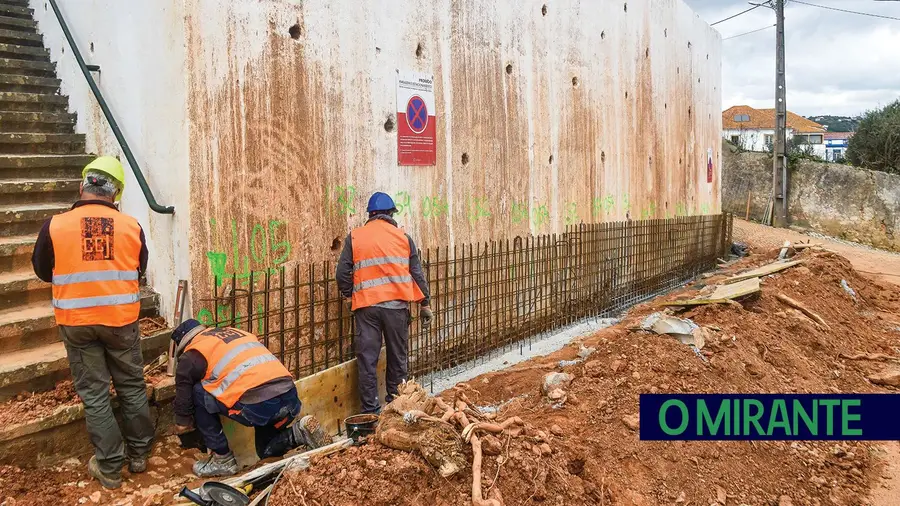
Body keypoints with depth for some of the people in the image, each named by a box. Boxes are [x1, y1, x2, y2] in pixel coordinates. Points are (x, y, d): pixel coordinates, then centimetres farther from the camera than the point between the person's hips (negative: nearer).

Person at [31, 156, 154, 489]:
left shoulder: (55, 226, -10)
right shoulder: (131, 227, -7)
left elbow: (43, 271, 5)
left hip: (77, 322, -1)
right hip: (121, 319, 1)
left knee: (94, 395, 9)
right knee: (132, 387, 16)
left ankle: (110, 467, 16)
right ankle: (138, 454, 28)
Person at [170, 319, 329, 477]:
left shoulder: (191, 357, 11)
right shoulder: (237, 332, 30)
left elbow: (184, 394, 16)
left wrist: (182, 424, 34)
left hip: (258, 404, -7)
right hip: (291, 399, 7)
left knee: (197, 394, 15)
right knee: (267, 451, 31)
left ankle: (223, 460, 15)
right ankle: (299, 433, 4)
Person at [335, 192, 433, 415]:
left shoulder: (354, 237, 6)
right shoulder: (403, 237, 7)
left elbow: (343, 273, 2)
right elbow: (417, 273, 6)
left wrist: (348, 295, 19)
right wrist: (425, 304, 12)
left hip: (366, 306, 0)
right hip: (396, 305, 1)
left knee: (367, 359, 4)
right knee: (397, 358, 13)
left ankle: (370, 410, 5)